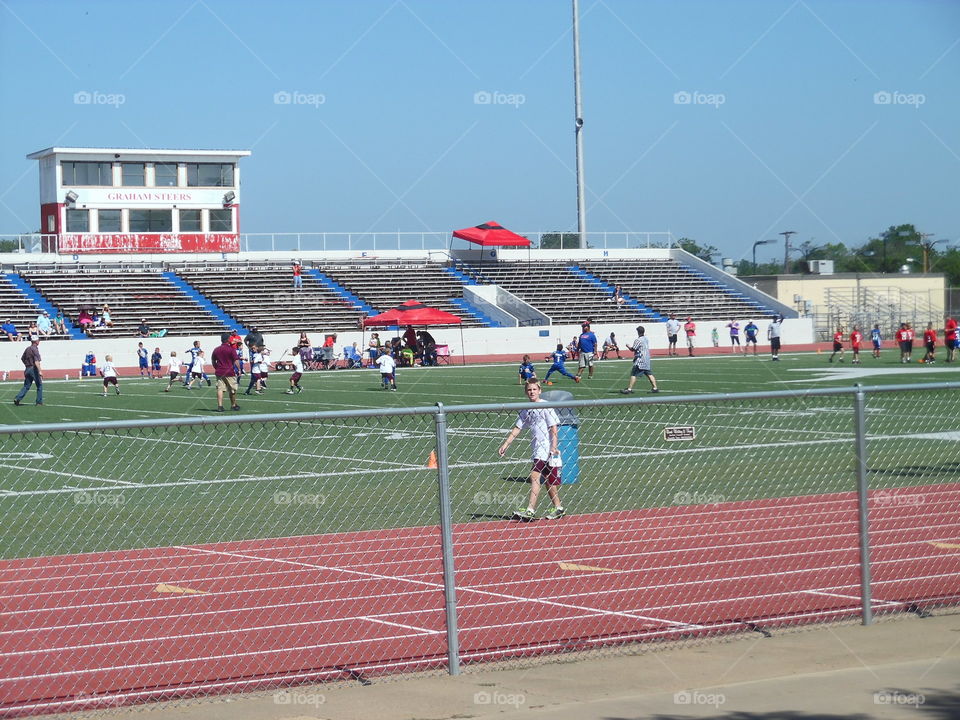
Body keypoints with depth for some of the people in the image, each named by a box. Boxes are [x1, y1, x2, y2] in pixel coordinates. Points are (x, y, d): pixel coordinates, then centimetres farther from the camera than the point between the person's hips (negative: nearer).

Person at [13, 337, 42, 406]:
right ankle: (39, 402, 6)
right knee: (39, 385, 5)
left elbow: (22, 358, 22)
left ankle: (17, 398, -3)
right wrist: (40, 371, -29)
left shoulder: (27, 348, 10)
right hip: (33, 369, -7)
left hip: (27, 369, 7)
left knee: (26, 385, 10)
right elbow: (36, 362, -25)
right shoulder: (35, 349, -15)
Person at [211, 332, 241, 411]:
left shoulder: (216, 349, 6)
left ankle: (220, 406, -11)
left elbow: (213, 362, 13)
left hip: (219, 372, 3)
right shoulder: (231, 349, -7)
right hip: (230, 372, -3)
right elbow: (236, 361, -11)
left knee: (220, 389, -1)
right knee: (232, 390, 11)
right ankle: (233, 405, 22)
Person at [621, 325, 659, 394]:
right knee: (649, 374, 10)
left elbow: (633, 349, -11)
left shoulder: (638, 340, -14)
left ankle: (629, 389, -7)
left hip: (640, 361, -8)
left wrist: (628, 346, 9)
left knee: (633, 374, -5)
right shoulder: (646, 339, 11)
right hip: (647, 360, 8)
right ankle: (655, 388, 8)